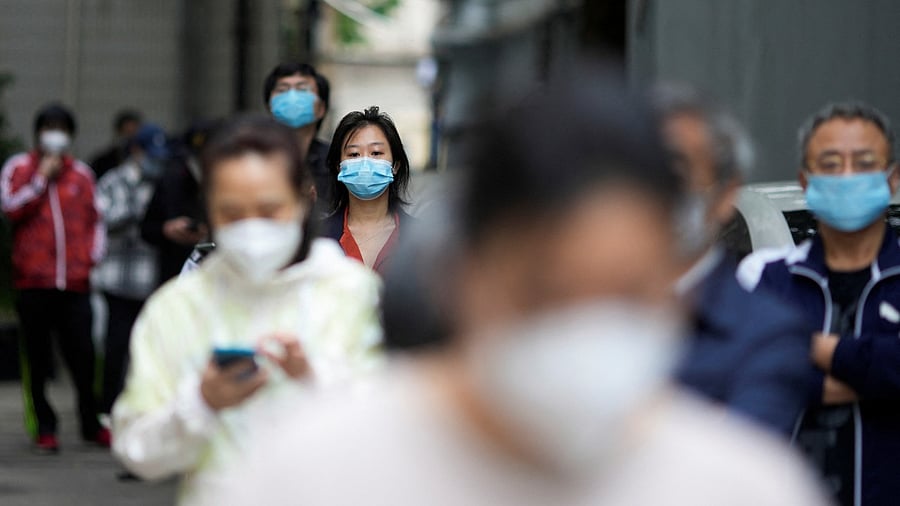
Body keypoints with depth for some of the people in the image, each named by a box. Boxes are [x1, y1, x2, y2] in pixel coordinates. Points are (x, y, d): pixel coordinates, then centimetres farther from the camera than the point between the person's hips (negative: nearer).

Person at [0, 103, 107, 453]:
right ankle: (45, 428, 10)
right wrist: (42, 178, -8)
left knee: (82, 355, -1)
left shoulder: (81, 173, 13)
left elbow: (94, 219, 17)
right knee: (38, 359, 3)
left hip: (75, 281, 1)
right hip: (33, 280, -1)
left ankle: (91, 424, 11)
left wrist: (93, 256, 5)